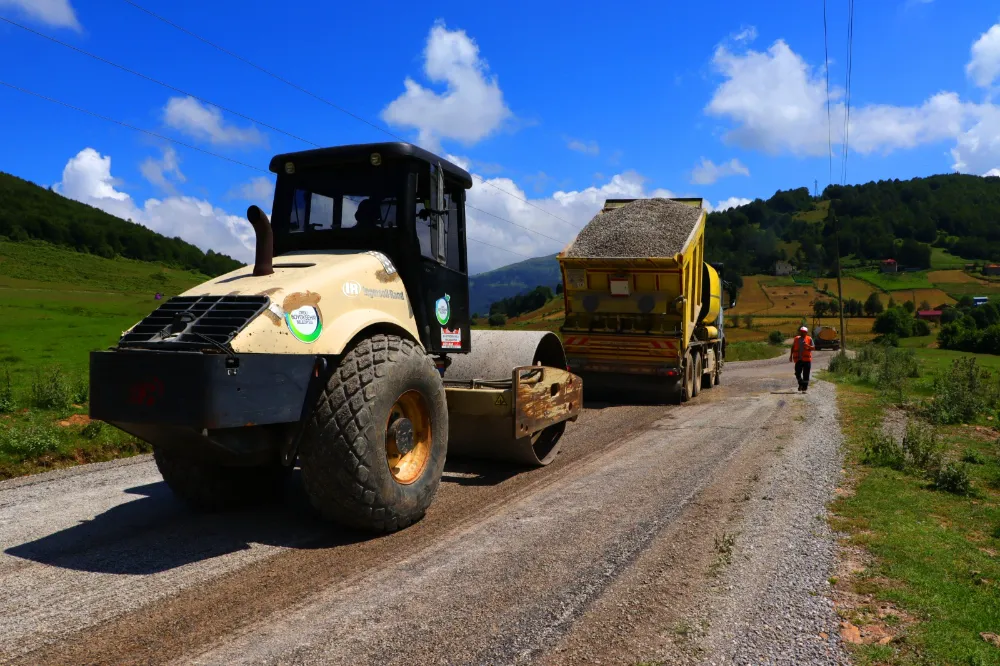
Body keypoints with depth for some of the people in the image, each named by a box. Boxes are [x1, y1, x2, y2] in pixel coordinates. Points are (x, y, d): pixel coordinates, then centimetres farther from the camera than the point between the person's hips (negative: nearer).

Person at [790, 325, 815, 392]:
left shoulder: (809, 339, 2)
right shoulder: (796, 339, 10)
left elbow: (813, 347, -1)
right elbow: (793, 347, 17)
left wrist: (808, 346, -20)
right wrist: (791, 355, 12)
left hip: (806, 359, -2)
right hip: (798, 359, 2)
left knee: (806, 374, 0)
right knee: (797, 373, -1)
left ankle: (805, 386, 9)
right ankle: (801, 384, 21)